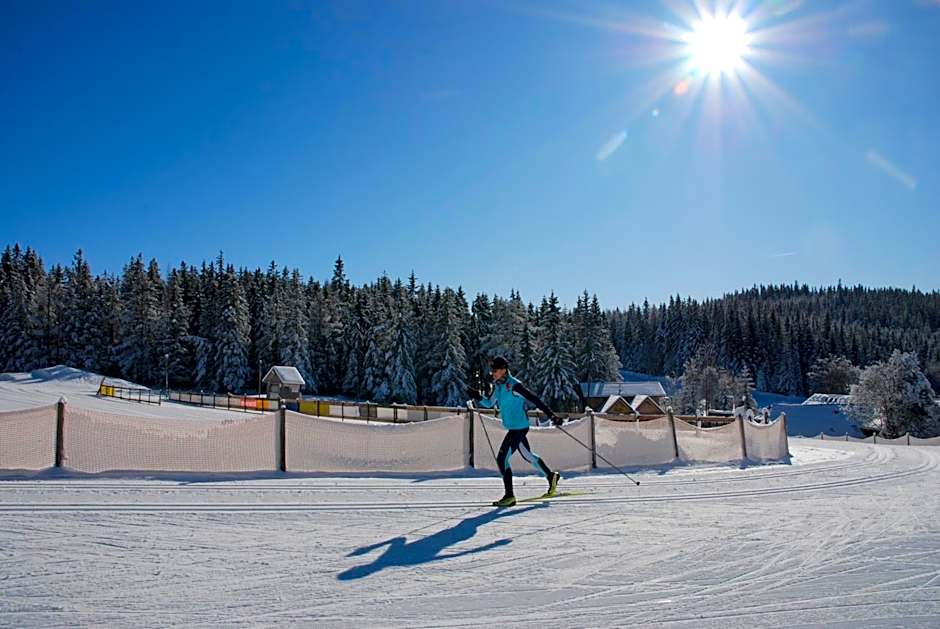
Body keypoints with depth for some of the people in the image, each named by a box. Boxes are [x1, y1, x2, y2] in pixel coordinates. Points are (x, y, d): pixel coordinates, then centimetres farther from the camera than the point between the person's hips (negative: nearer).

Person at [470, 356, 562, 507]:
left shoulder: (514, 385, -20)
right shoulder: (498, 386, 7)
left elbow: (534, 400, -19)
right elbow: (489, 403, 15)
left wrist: (551, 415, -20)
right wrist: (478, 397, -6)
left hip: (519, 428, -9)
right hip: (513, 428, 9)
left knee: (502, 458, -12)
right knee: (528, 455, 23)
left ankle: (509, 496, -6)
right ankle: (551, 476, 40)